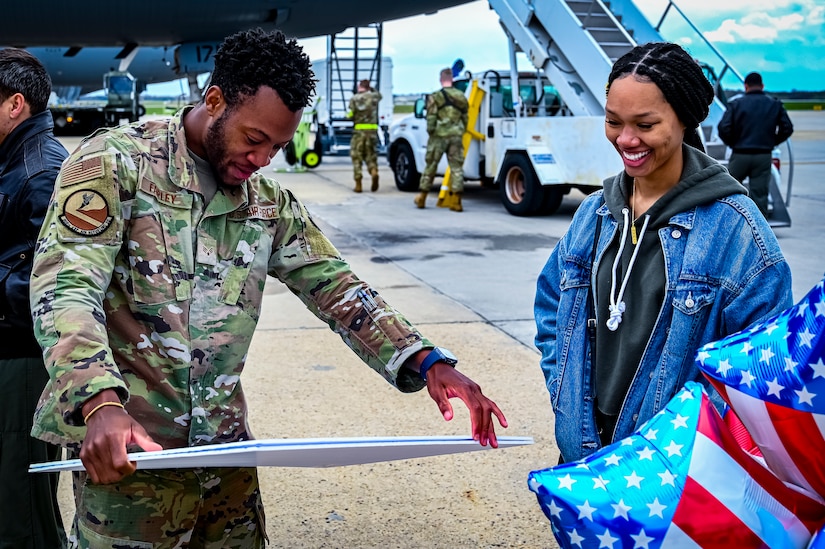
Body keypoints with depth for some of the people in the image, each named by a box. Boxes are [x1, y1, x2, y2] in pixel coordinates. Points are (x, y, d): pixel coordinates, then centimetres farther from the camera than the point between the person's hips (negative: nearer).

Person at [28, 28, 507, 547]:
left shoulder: (270, 204, 9)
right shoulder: (115, 161, -8)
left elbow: (336, 287, 6)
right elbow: (66, 288, -17)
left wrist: (426, 362, -9)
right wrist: (100, 403, -34)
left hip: (224, 443, 5)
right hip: (127, 447, -5)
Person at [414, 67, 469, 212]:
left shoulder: (435, 97, -4)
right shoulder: (461, 97, 10)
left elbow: (431, 118, -9)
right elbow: (465, 118, 15)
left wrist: (430, 131, 2)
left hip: (439, 135, -2)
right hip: (456, 136, 3)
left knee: (430, 166, 8)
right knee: (456, 167, 2)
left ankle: (421, 198, 16)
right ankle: (456, 201, -3)